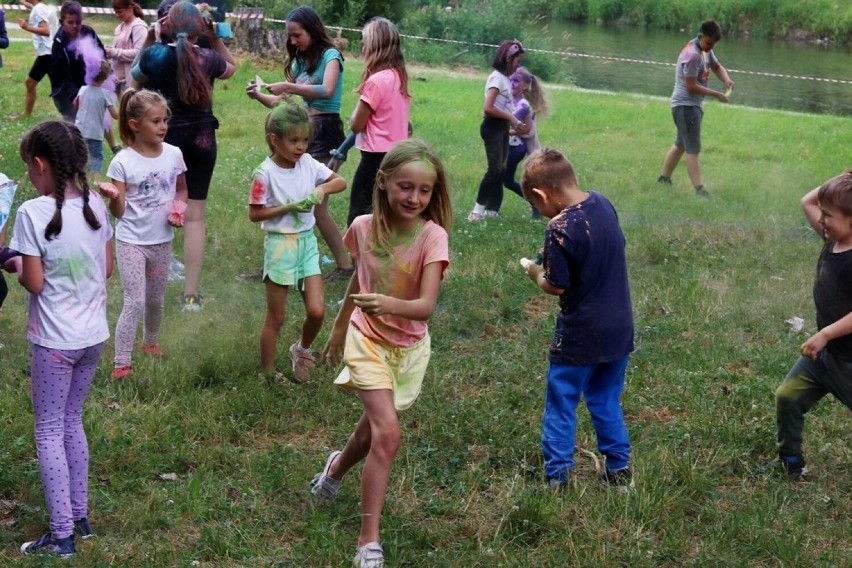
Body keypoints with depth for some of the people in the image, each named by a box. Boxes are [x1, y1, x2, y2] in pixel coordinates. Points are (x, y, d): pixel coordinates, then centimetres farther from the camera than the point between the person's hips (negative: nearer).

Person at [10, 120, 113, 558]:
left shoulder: (33, 213, -18)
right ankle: (79, 516, 27)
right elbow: (106, 269, 7)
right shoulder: (95, 204, 0)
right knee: (71, 422, 20)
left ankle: (61, 535, 7)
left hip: (54, 340, -6)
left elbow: (34, 283, -14)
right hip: (93, 334, 6)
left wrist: (15, 266, 4)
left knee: (48, 431, 5)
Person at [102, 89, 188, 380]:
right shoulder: (123, 161, -15)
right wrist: (113, 198, -36)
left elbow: (182, 190, 13)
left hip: (162, 240, 4)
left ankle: (150, 342, 45)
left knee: (156, 300, 19)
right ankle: (121, 364, -2)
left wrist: (179, 208, -7)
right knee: (135, 303, -10)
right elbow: (118, 212, -14)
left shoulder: (173, 154, -4)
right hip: (131, 241, -4)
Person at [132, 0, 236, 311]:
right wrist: (216, 38, 10)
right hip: (201, 141, 1)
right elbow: (231, 67, 18)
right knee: (194, 216, 5)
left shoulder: (154, 54, -10)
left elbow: (137, 78, 12)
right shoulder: (208, 58, -6)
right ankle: (191, 294, 6)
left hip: (162, 140, 0)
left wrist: (148, 40, 9)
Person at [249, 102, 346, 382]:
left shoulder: (308, 164, 0)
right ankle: (268, 372, 19)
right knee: (276, 317, 5)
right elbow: (254, 213, -12)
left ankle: (302, 348, 29)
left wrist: (323, 189, -14)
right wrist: (288, 207, -20)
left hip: (307, 242, 5)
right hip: (280, 245, -5)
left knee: (317, 310, -1)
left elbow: (341, 181, 6)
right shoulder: (265, 173, -14)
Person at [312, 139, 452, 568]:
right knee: (387, 433, -17)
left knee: (374, 426, 19)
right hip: (368, 339, -1)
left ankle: (336, 470, 55)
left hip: (409, 346, 1)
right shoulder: (364, 227, -13)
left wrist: (389, 304, -51)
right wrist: (338, 330, 18)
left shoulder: (432, 236, -22)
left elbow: (426, 306, -31)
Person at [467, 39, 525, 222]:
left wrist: (513, 122, 0)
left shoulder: (506, 78, 14)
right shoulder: (497, 77, -12)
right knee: (495, 169, -14)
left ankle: (491, 211, 12)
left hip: (503, 127, 9)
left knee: (501, 170, 8)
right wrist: (511, 117, -14)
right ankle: (478, 210, -9)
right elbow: (488, 108, -21)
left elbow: (504, 107, 12)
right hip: (493, 126, -9)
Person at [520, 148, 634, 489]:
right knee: (606, 400, 20)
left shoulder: (560, 228, -23)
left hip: (579, 335, -7)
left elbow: (557, 286, -17)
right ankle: (619, 469, 24)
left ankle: (556, 475, 12)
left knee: (561, 403, 8)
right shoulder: (603, 204, -2)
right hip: (619, 328, 7)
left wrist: (536, 273, 3)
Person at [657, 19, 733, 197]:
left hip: (694, 104, 10)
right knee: (693, 149, -11)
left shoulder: (706, 50, 8)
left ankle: (663, 179, 27)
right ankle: (699, 189, -13)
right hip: (686, 105, -10)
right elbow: (691, 86, -22)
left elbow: (717, 67, 20)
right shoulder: (692, 55, -22)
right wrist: (717, 94, -20)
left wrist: (727, 80, -2)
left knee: (680, 144, 18)